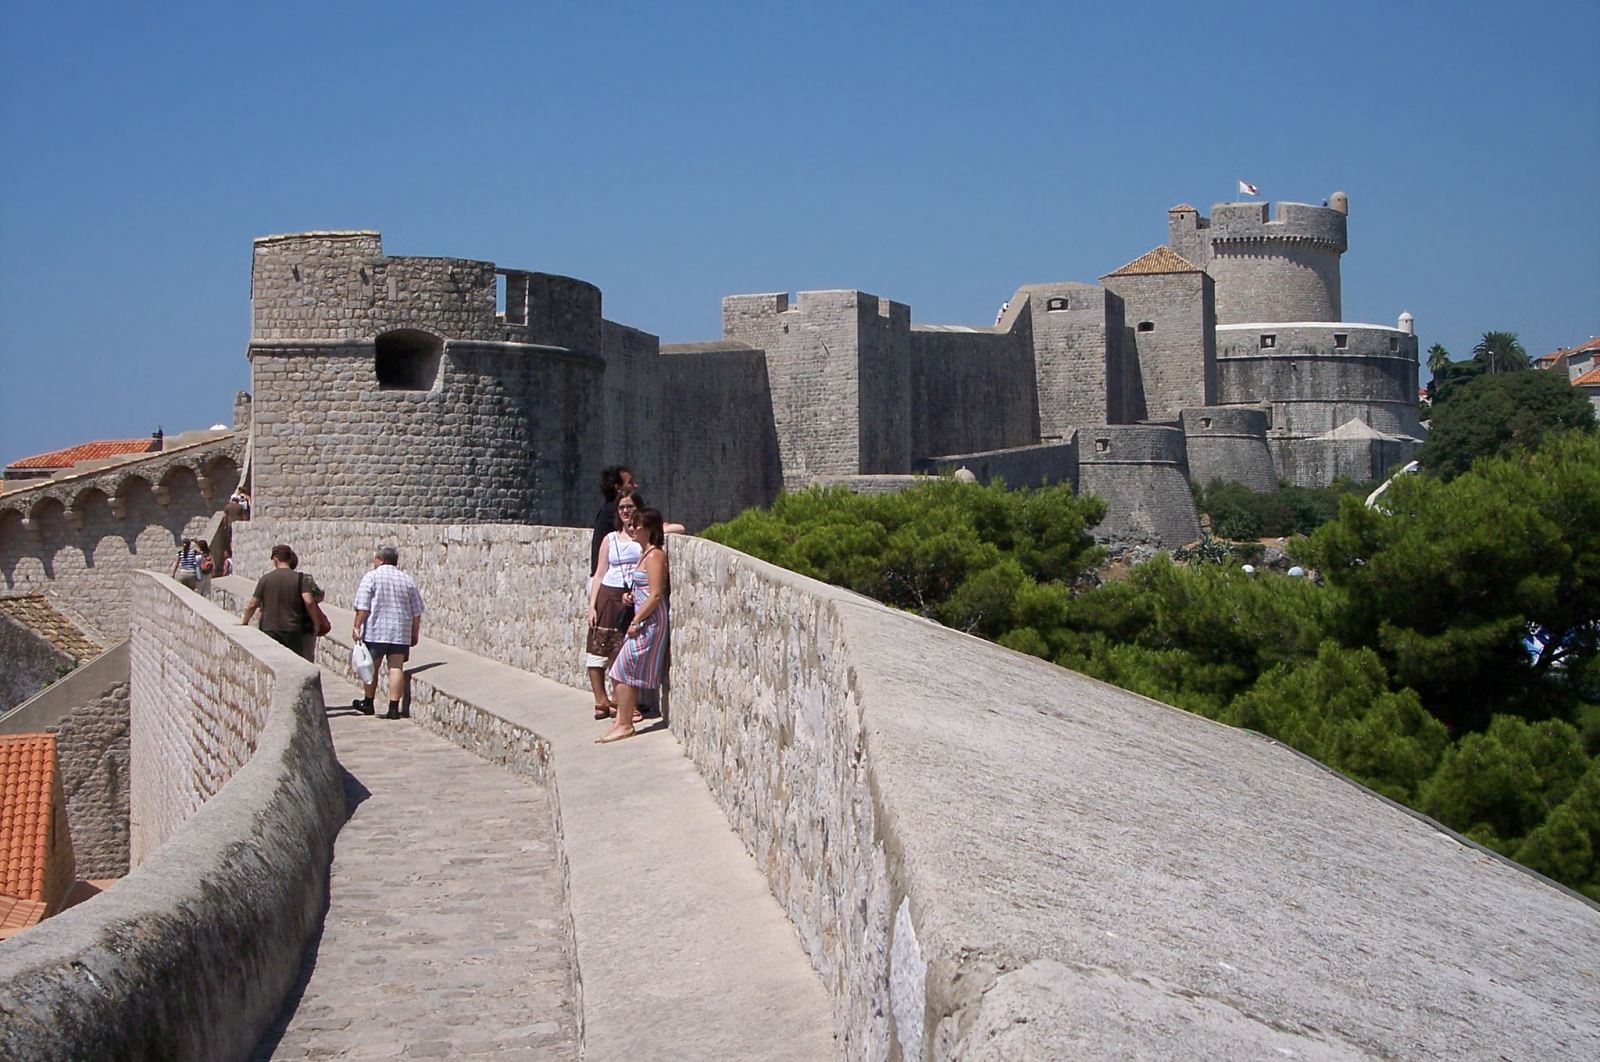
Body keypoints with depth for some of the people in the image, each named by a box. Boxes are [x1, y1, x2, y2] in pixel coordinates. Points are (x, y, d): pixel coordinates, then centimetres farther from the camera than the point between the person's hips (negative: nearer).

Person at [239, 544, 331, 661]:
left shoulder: (265, 579, 1)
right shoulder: (300, 578, -3)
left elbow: (252, 605, 4)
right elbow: (309, 601, -15)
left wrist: (244, 622, 20)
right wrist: (316, 623, -5)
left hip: (270, 630, 1)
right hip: (293, 631, -1)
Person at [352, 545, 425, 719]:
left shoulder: (371, 577, -4)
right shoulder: (407, 580, 9)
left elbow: (363, 607, -10)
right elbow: (417, 612, 10)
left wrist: (357, 626, -5)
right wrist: (415, 633, 17)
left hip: (375, 631, -3)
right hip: (401, 633, 3)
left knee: (371, 667, 11)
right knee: (396, 667, 0)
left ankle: (368, 703, 24)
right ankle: (394, 708, -6)